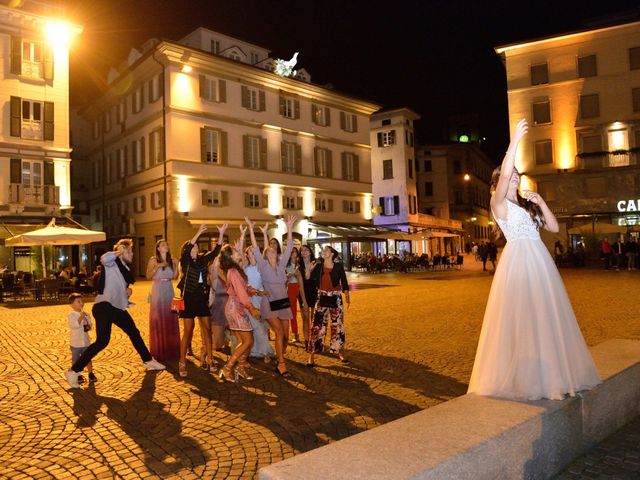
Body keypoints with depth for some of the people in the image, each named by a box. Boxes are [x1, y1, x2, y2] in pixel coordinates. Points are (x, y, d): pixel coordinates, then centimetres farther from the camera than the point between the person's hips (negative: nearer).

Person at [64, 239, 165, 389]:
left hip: (117, 308, 10)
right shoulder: (111, 263, -7)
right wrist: (119, 252, -16)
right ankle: (73, 372, -7)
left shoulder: (124, 267, 19)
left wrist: (127, 290, 8)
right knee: (102, 342, -17)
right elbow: (104, 258, -34)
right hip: (104, 306, -10)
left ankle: (148, 361, 36)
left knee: (134, 333, 19)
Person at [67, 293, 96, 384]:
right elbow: (74, 325, -23)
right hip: (75, 343, -4)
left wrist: (88, 326, -14)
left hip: (86, 341, 4)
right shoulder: (71, 315, -9)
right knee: (75, 359, 7)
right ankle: (77, 376, 18)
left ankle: (91, 374, 19)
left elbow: (91, 325, 6)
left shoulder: (86, 315, 5)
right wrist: (81, 317, -29)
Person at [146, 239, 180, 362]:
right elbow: (148, 276, -9)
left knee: (170, 320, 5)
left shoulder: (171, 260, 8)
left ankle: (171, 349, 14)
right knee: (158, 321, -1)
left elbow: (175, 277, 6)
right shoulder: (153, 260, -3)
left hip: (169, 292, 4)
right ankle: (159, 351, 8)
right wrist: (157, 267, -21)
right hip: (157, 291, -4)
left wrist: (176, 265, -6)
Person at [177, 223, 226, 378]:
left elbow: (215, 251, 3)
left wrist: (221, 234, -7)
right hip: (189, 298, -4)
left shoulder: (202, 259, 9)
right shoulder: (185, 261, -3)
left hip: (202, 298, 4)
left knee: (207, 329, 5)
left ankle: (209, 360, 13)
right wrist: (199, 233, -27)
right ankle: (182, 363, 10)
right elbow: (187, 250, -22)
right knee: (188, 331, -1)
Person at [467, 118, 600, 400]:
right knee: (520, 319, -5)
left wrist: (541, 202, 4)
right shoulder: (498, 203, 0)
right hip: (518, 261, -7)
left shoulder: (527, 204, 20)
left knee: (545, 318, 9)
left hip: (540, 262, 7)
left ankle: (549, 374, 21)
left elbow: (554, 228, 15)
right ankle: (521, 378, 5)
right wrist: (515, 140, -19)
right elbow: (503, 175, -20)